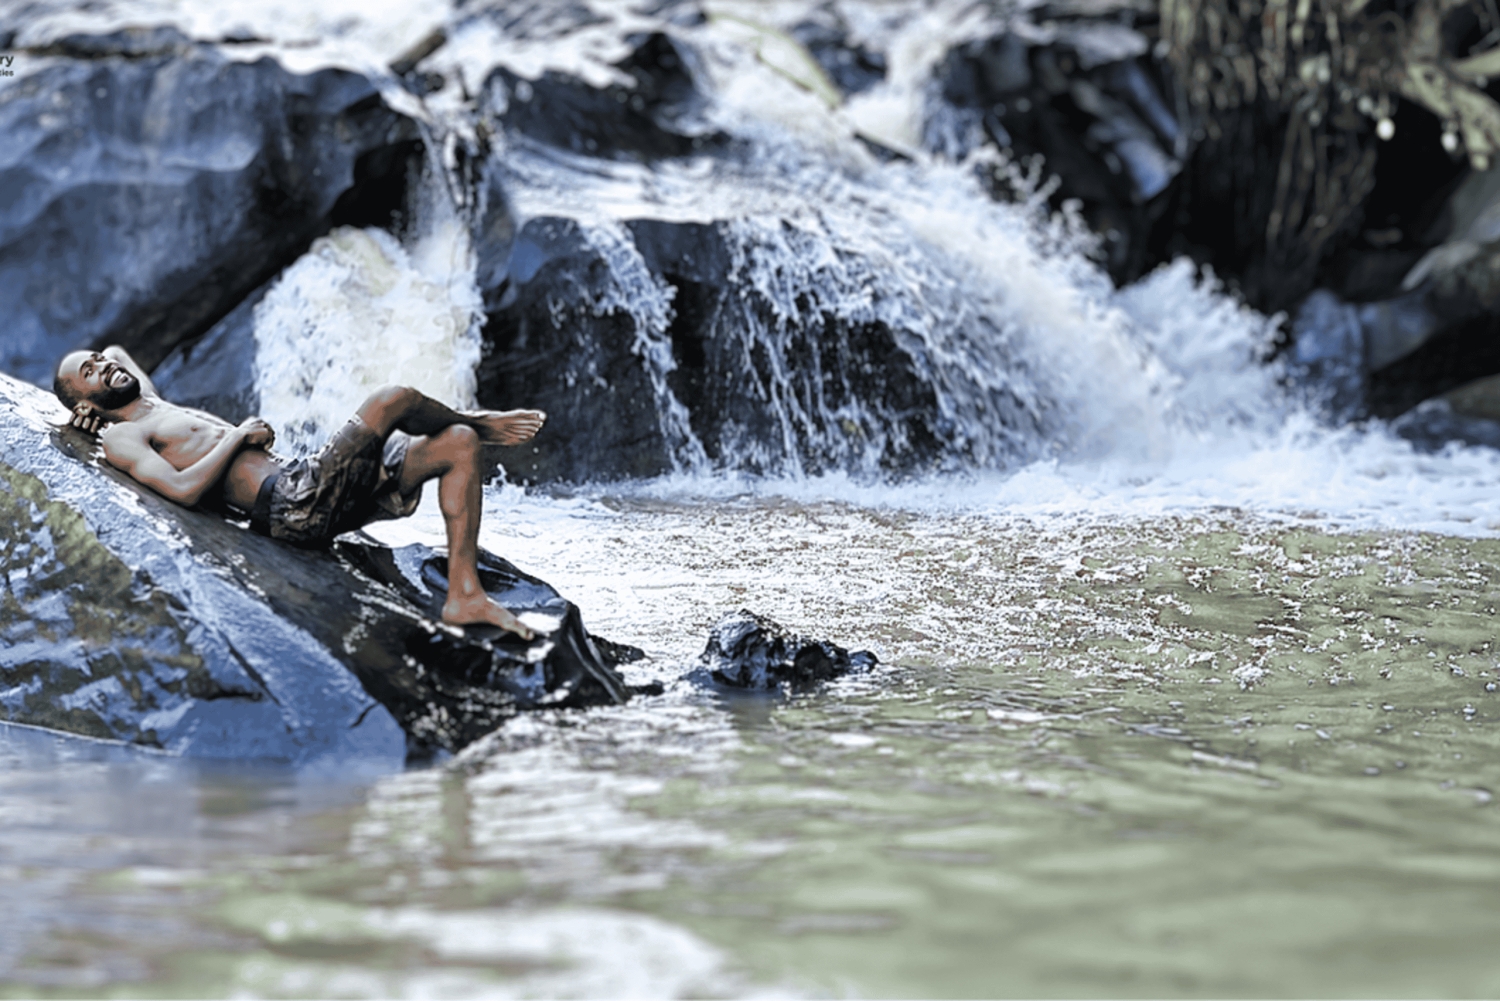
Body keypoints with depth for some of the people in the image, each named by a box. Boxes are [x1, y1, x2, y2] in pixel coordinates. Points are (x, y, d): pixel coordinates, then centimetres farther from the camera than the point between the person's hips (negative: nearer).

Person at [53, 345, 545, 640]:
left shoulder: (162, 411, 31)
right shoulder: (122, 439, 3)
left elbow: (118, 351, 52)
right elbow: (184, 488, -16)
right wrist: (239, 436, -4)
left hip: (314, 492, 10)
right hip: (292, 503, -10)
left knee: (458, 445, 1)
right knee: (391, 400, -24)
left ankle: (464, 593, -9)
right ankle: (478, 422, 10)